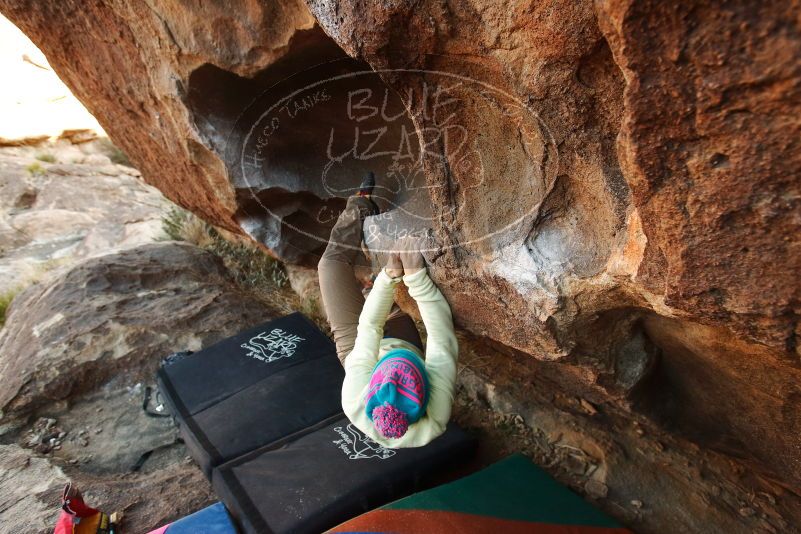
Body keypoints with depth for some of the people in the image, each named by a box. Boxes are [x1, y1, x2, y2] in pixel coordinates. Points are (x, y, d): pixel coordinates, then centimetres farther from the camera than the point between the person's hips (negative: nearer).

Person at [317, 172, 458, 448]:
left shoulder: (354, 404, -46)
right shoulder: (436, 418, -45)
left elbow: (368, 327, -36)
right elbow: (442, 339, -39)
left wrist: (390, 275, -37)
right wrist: (416, 275, -43)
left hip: (357, 346, 0)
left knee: (333, 262, 2)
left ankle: (361, 207, 27)